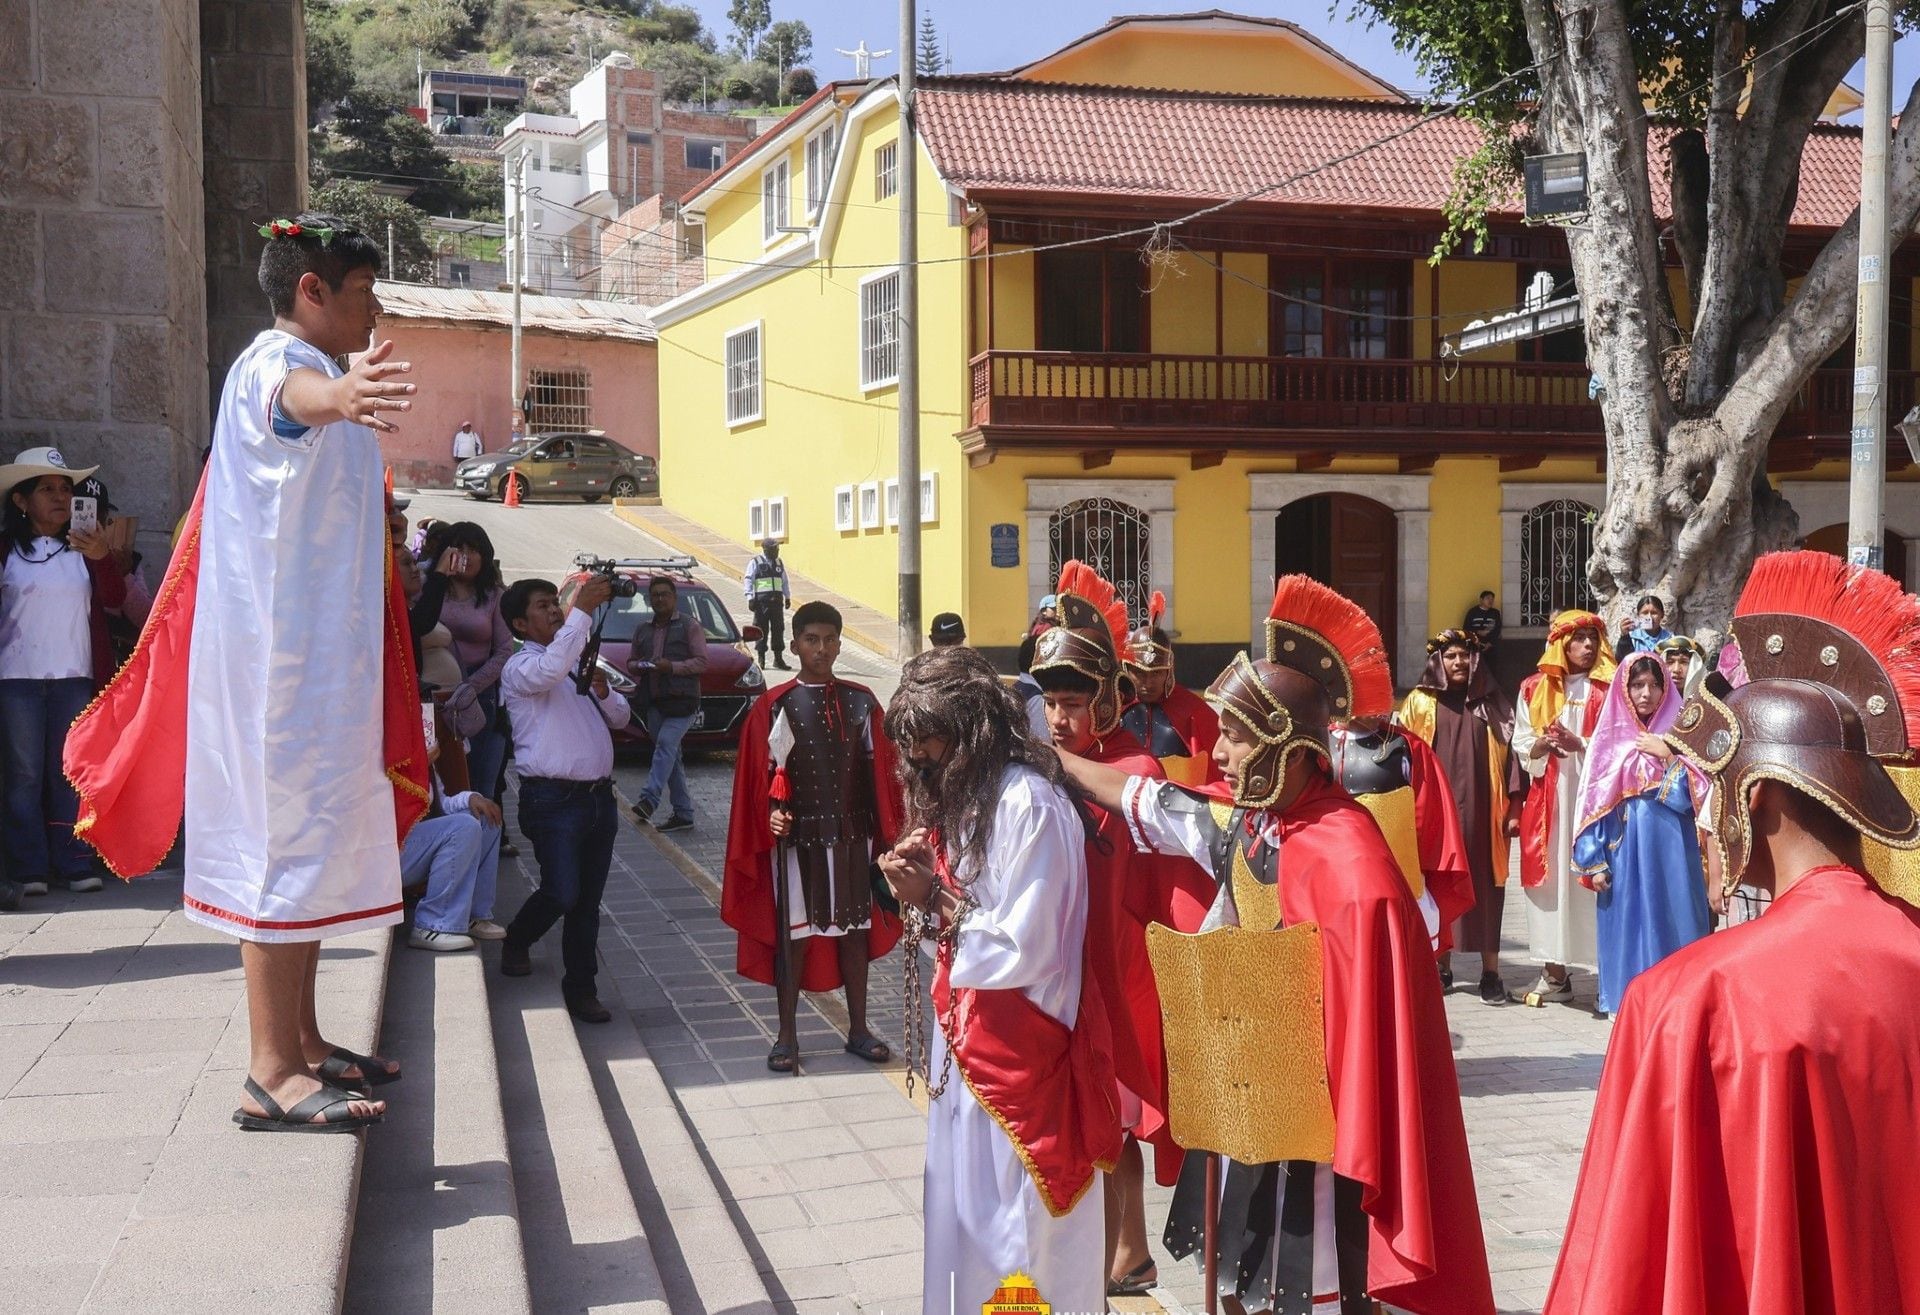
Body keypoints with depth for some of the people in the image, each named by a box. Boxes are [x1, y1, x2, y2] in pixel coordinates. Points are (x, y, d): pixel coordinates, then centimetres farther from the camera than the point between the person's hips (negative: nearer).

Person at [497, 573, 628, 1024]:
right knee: (562, 893, -12)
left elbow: (621, 718, 21)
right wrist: (582, 610, -28)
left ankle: (581, 989, 17)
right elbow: (551, 670, -28)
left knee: (588, 901, 8)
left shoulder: (582, 663, 21)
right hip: (554, 799, -7)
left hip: (598, 796, 7)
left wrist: (603, 692, -1)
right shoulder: (519, 668, -3)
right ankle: (516, 942, 18)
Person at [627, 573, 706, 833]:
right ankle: (683, 812, 9)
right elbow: (630, 663, 23)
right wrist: (639, 666, -1)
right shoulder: (642, 629, 19)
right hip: (653, 702, 6)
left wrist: (672, 667, -18)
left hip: (682, 699, -6)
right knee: (670, 755, 6)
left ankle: (649, 799, -33)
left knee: (666, 744, -22)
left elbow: (702, 661, -5)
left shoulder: (690, 625, 2)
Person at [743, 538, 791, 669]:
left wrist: (788, 597, 18)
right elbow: (748, 581, -4)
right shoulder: (755, 562, -1)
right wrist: (750, 598, -10)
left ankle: (778, 658, 10)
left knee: (778, 629, 4)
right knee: (761, 629, 0)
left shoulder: (779, 563, 15)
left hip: (777, 600, 5)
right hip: (761, 600, -5)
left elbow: (784, 581, 22)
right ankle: (761, 658, 8)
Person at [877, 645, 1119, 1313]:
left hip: (1018, 1041, -9)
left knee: (1013, 1222, 2)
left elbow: (1022, 949, -22)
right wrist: (923, 887, -6)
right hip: (965, 1032, 9)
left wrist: (934, 900, -14)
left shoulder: (1028, 802, -20)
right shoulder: (962, 794, 9)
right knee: (963, 1210, 17)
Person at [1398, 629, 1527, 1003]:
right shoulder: (1419, 702, 4)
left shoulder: (1494, 705, 8)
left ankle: (1491, 972, 9)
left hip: (1483, 813, 1)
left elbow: (1511, 756, 7)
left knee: (1485, 888, 3)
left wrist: (1513, 809, 1)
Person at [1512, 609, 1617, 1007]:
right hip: (1548, 800, 3)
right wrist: (1543, 744, -9)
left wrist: (1578, 744, -16)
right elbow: (1521, 746, 11)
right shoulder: (1535, 689, 11)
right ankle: (1554, 972, 12)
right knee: (1551, 879, 4)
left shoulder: (1608, 689, 2)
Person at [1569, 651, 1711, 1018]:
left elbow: (1695, 795, -2)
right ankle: (1626, 996, 12)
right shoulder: (1611, 739, 6)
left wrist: (1667, 756, -11)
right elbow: (1594, 804, 4)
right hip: (1624, 850, 1)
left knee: (1670, 919, -2)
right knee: (1627, 921, 3)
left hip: (1669, 849, -1)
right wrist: (1594, 861, -2)